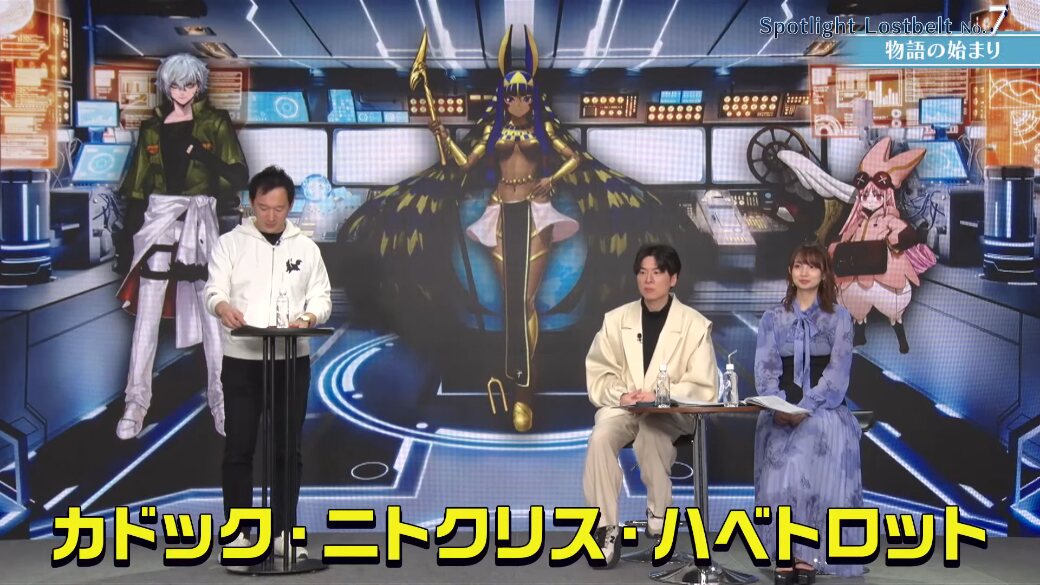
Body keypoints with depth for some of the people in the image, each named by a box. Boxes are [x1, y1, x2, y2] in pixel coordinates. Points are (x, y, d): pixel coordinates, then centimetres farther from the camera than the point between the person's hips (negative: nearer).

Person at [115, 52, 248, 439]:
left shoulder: (215, 123, 3)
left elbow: (239, 177, -4)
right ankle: (136, 404, 5)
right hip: (159, 218, 2)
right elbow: (137, 188, 11)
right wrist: (128, 238, 7)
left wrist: (204, 155, -20)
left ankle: (222, 402, 6)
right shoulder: (152, 128, 10)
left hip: (199, 220, -2)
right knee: (147, 315, 0)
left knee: (212, 313, -1)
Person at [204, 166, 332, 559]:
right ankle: (237, 534, 10)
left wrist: (308, 317, -17)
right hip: (241, 360, -2)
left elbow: (322, 296, 6)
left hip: (292, 360, 2)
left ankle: (283, 533, 15)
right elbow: (214, 289, -8)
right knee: (239, 449, 1)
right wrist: (224, 307, -32)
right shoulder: (230, 243, 2)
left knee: (288, 449, 6)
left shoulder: (306, 247, 9)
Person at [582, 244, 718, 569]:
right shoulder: (617, 319, 7)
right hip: (622, 407, 2)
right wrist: (619, 395, -15)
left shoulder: (694, 325, 0)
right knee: (600, 438, -30)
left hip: (671, 412, -2)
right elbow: (598, 372, 6)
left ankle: (658, 513, -17)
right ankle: (607, 527, -22)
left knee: (651, 431, -37)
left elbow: (704, 387, -5)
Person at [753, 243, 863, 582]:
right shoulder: (773, 318, 13)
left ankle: (807, 553, -21)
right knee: (781, 464, -24)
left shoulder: (838, 316, 6)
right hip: (782, 407, 2)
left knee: (812, 464, -27)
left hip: (824, 406, -2)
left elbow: (838, 370, -4)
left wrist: (807, 407, -16)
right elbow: (765, 367, 5)